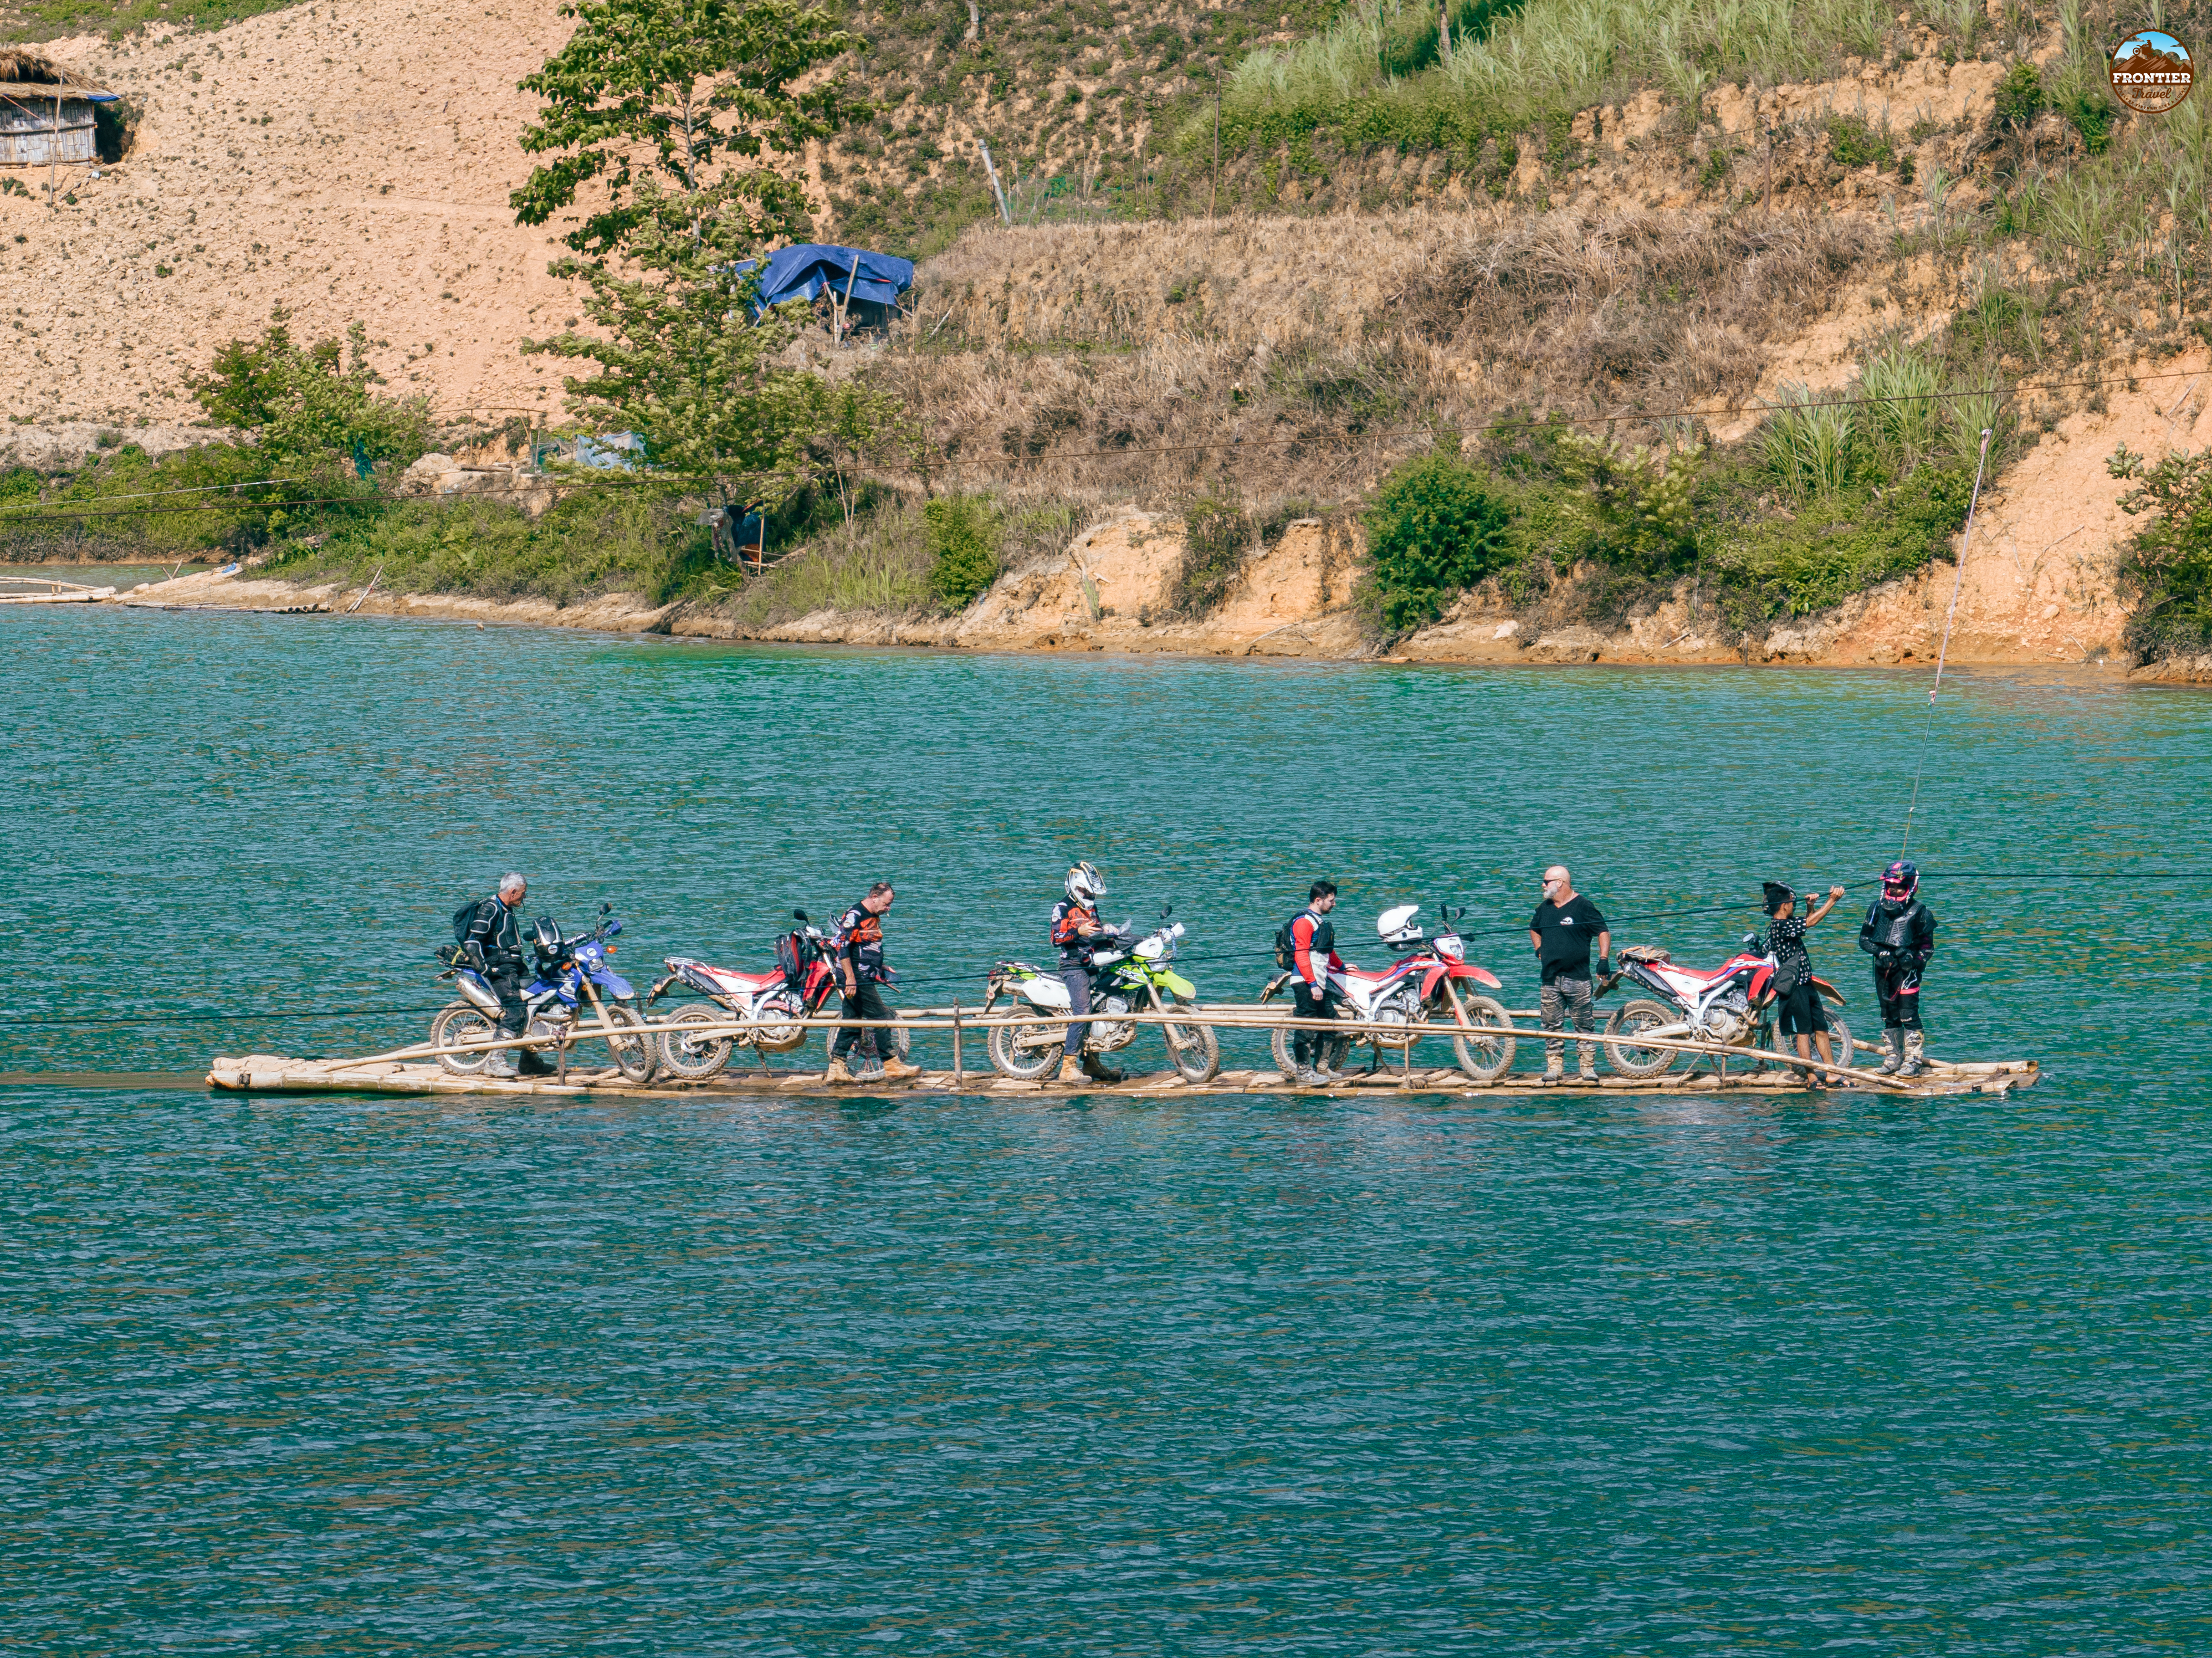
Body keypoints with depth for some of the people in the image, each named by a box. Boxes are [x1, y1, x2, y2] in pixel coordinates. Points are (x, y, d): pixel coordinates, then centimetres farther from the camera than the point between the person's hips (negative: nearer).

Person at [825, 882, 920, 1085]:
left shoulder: (874, 918, 16)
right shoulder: (855, 916, -14)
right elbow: (841, 946, -21)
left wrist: (880, 968, 18)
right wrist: (850, 978, -24)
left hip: (866, 979, 10)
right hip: (857, 979, -10)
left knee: (852, 1023, 9)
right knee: (881, 1018, -8)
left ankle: (836, 1069, 10)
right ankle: (892, 1067, -4)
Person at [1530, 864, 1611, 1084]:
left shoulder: (1583, 906, -4)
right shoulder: (1545, 908, 13)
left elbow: (1603, 932, -3)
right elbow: (1534, 929, 32)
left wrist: (1604, 958, -12)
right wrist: (1539, 949, 17)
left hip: (1578, 978, -5)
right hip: (1550, 980, 5)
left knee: (1584, 1024, -2)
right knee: (1552, 1025, 4)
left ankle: (1587, 1066, 2)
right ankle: (1554, 1066, 9)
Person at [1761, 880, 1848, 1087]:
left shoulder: (1786, 923, 12)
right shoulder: (1778, 926, -17)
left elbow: (1806, 923, 28)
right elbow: (1811, 923, -20)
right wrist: (1832, 901, -14)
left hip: (1806, 984, 10)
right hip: (1794, 987, -10)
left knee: (1821, 1029, 10)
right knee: (1804, 1032, -5)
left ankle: (1832, 1074, 13)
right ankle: (1813, 1078, -3)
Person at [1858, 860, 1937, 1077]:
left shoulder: (1919, 912, -2)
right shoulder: (1878, 908, 9)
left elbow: (1927, 946, 2)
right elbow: (1864, 938, 9)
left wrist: (1915, 960, -14)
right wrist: (1879, 952, -8)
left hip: (1906, 969, -5)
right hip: (1883, 968, 5)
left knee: (1908, 1014, -10)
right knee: (1889, 1016, 10)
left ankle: (1914, 1061, -8)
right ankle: (1893, 1058, 19)